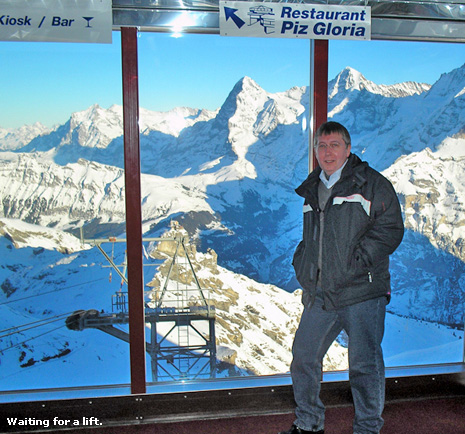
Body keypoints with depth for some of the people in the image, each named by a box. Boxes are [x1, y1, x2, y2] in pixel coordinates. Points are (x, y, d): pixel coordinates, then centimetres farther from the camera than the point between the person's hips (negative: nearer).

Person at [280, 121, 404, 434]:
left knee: (365, 364, 1)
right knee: (304, 356, 12)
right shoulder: (312, 190, 18)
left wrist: (356, 261, -16)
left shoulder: (372, 183, -1)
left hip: (362, 293, -6)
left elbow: (391, 228, -8)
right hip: (320, 296, 6)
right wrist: (301, 264, 13)